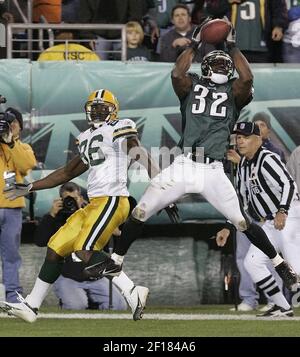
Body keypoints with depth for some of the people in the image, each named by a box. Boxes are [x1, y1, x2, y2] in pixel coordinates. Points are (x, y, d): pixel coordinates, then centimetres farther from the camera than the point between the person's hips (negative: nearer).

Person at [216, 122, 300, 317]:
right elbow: (242, 199, 21)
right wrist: (227, 228, 16)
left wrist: (282, 212, -41)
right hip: (270, 222, 10)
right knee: (252, 262, 6)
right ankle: (283, 307, 10)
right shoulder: (244, 165, 12)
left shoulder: (267, 159, -16)